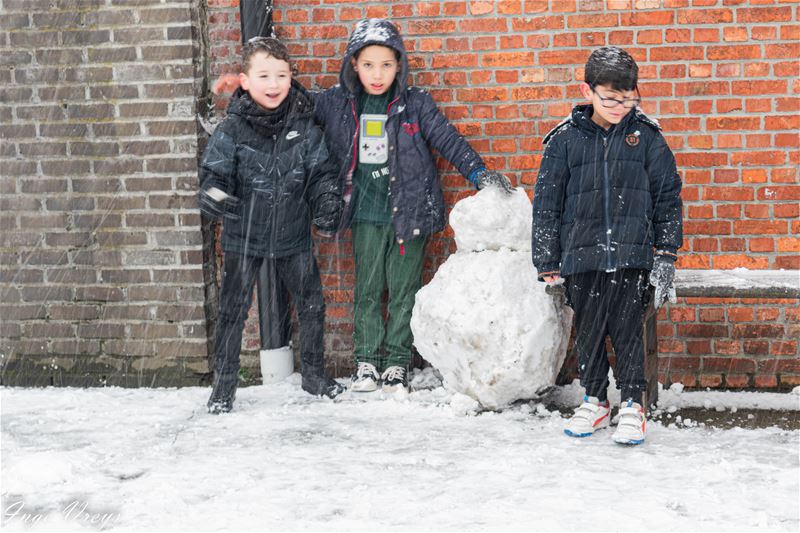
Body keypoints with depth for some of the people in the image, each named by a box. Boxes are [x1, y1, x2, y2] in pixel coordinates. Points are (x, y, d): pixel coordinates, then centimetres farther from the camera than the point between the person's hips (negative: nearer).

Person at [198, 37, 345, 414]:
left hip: (293, 234, 2)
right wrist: (213, 194, -27)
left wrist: (328, 202, -12)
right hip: (244, 237, -2)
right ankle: (224, 384, 17)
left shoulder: (304, 127, -3)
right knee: (233, 309, 4)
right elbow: (214, 171, -6)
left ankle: (313, 372, 29)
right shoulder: (232, 129, -9)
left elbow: (322, 171, 4)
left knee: (311, 303, 10)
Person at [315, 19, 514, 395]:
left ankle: (397, 363, 13)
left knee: (403, 289, 4)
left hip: (409, 209, -2)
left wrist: (478, 172, -14)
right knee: (367, 289, 5)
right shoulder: (335, 103, 3)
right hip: (366, 212, 2)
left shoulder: (415, 103, -2)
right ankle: (367, 361, 15)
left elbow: (446, 138, -4)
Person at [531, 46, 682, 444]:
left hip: (632, 256, -1)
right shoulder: (565, 139, 2)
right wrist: (548, 266, 4)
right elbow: (546, 205, 6)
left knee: (627, 332, 0)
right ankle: (595, 401, 26)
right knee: (588, 333, 10)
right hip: (581, 257, 1)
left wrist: (665, 258, 1)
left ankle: (632, 404, 15)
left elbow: (668, 197, 6)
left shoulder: (646, 135, 2)